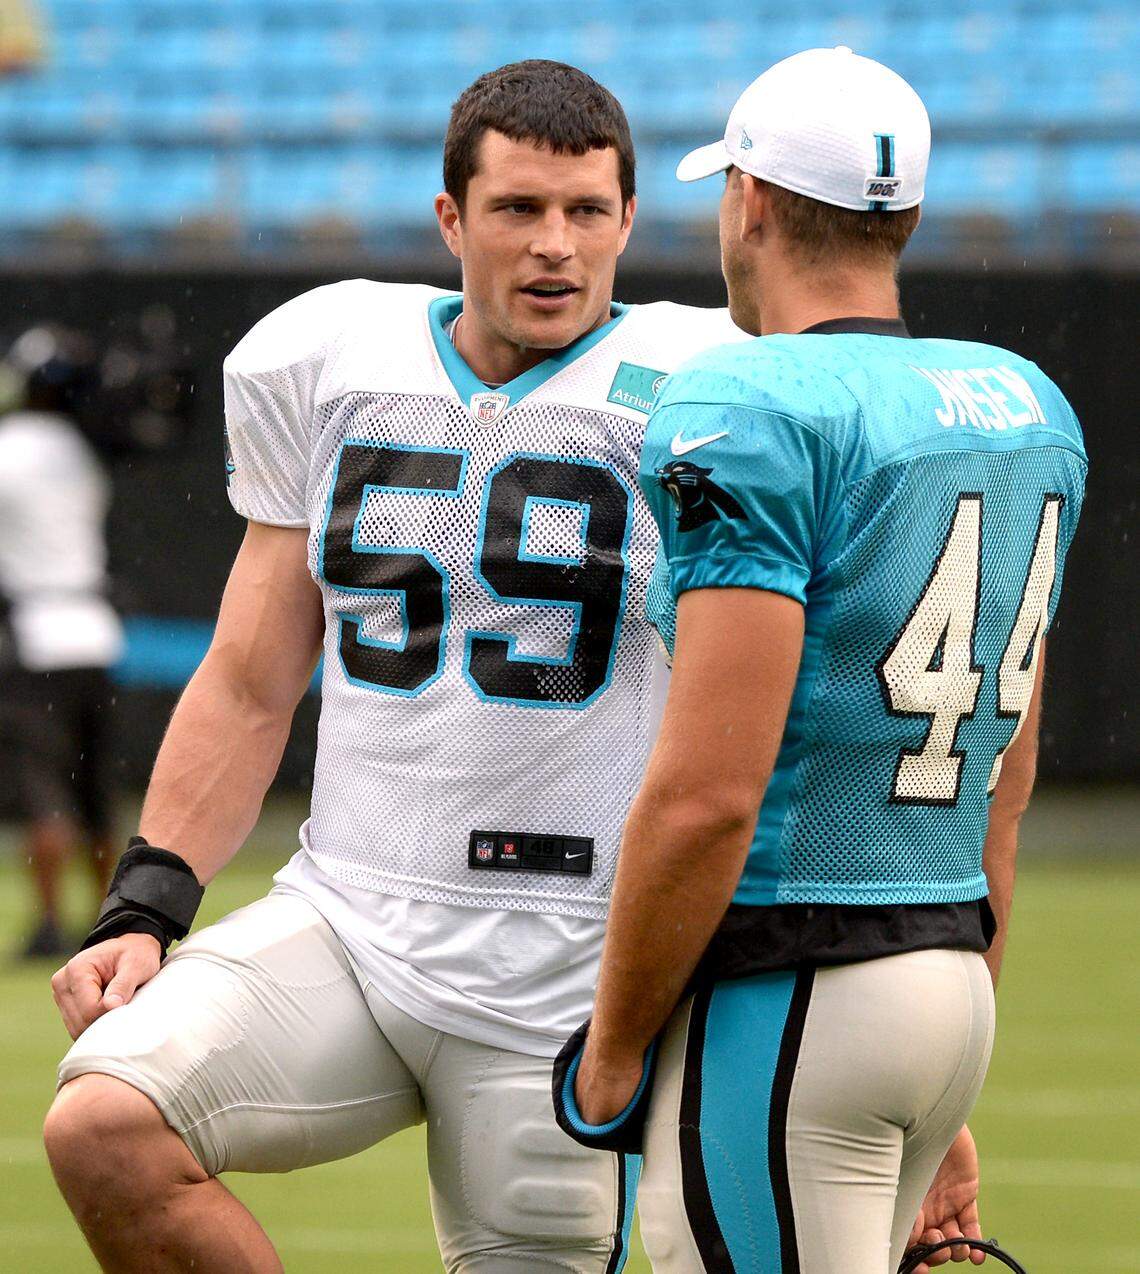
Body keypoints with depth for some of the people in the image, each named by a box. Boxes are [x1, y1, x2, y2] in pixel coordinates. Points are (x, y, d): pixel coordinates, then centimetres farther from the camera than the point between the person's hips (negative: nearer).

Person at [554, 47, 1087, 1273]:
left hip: (782, 993, -8)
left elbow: (709, 795, -20)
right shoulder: (1031, 409, 12)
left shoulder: (751, 410, -13)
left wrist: (610, 1053, -7)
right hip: (952, 978, 8)